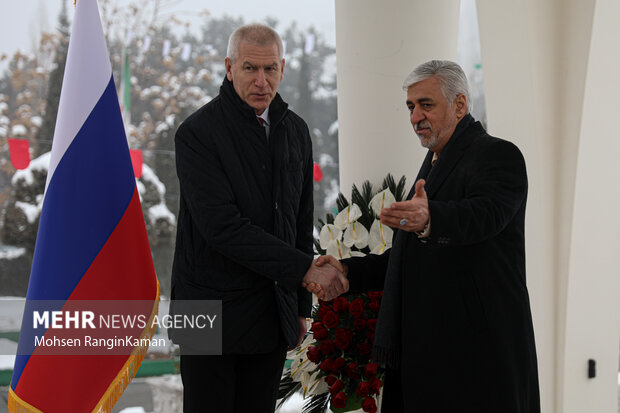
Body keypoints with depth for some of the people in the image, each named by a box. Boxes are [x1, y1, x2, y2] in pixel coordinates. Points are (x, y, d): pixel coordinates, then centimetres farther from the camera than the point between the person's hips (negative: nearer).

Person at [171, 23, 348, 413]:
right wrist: (305, 270, -22)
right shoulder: (198, 133, -11)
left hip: (274, 316, 6)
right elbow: (221, 226, -21)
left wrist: (301, 305, 15)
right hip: (213, 314, -5)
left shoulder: (296, 131, 10)